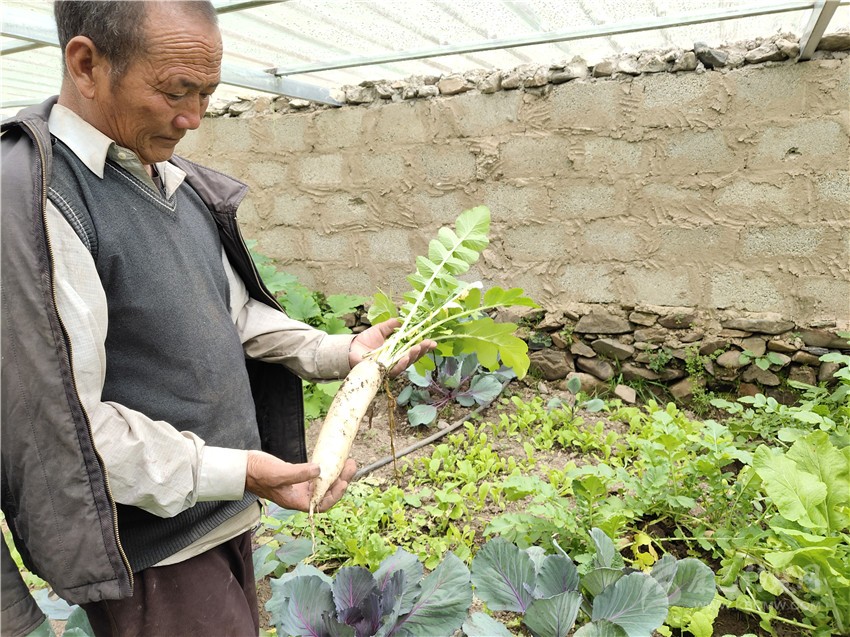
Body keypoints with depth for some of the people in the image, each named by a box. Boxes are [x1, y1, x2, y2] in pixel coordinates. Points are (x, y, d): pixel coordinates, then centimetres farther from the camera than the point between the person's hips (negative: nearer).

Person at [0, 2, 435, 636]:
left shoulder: (175, 179, 5)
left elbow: (234, 311, 11)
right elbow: (60, 421, -23)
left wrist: (339, 351, -3)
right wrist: (236, 472, -24)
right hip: (154, 550, -7)